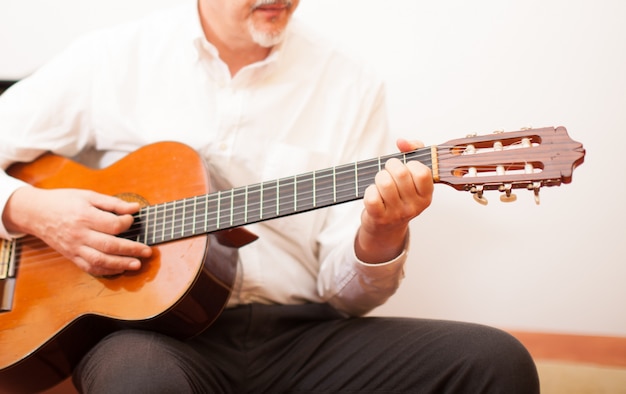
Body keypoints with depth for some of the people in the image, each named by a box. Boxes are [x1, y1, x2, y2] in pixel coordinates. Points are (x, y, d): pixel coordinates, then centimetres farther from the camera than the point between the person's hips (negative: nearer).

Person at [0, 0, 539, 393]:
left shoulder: (349, 85, 5)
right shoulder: (113, 57, 3)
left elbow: (343, 292, 3)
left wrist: (381, 235, -17)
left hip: (295, 332, 2)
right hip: (149, 323, -1)